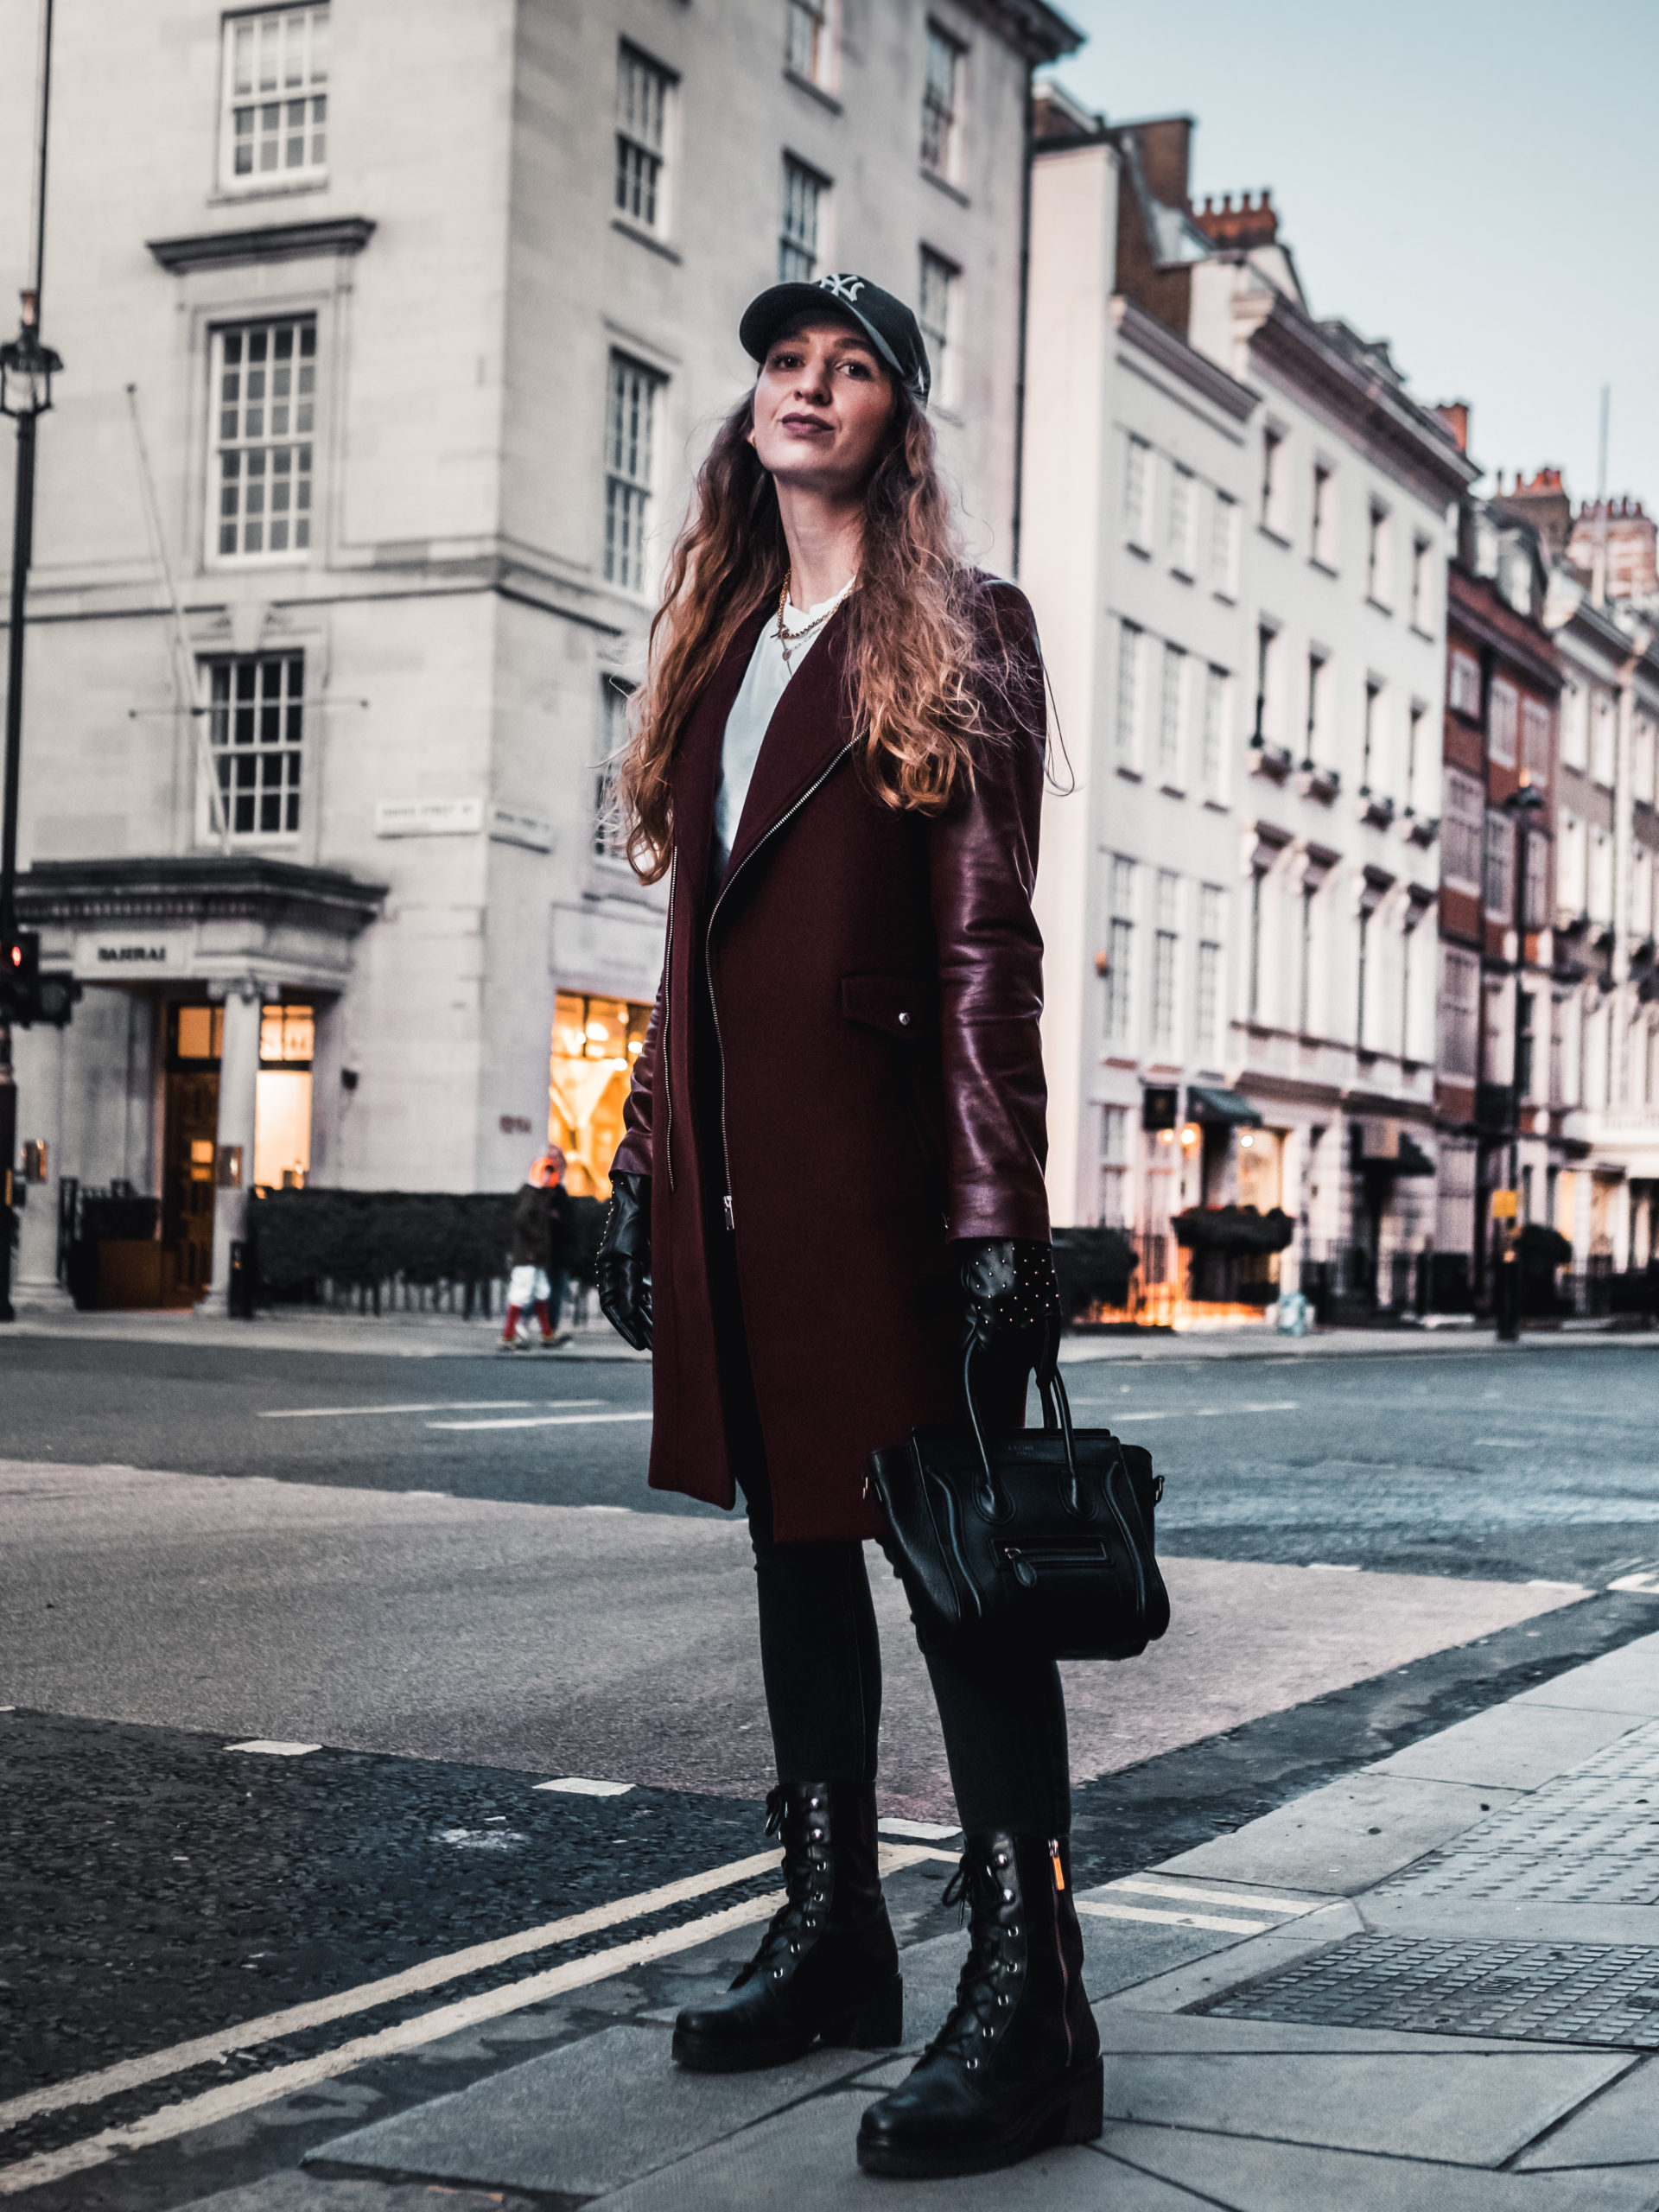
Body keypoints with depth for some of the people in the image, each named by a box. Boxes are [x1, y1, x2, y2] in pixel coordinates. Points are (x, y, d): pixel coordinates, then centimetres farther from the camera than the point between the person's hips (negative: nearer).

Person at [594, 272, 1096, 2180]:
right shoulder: (718, 652, 19)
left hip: (880, 1161, -7)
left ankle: (1026, 2006, -4)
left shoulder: (956, 637, 0)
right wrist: (644, 1160, 15)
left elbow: (986, 937, -9)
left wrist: (995, 1208, -16)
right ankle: (830, 1933, 23)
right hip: (735, 1170, 7)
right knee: (794, 1534, 12)